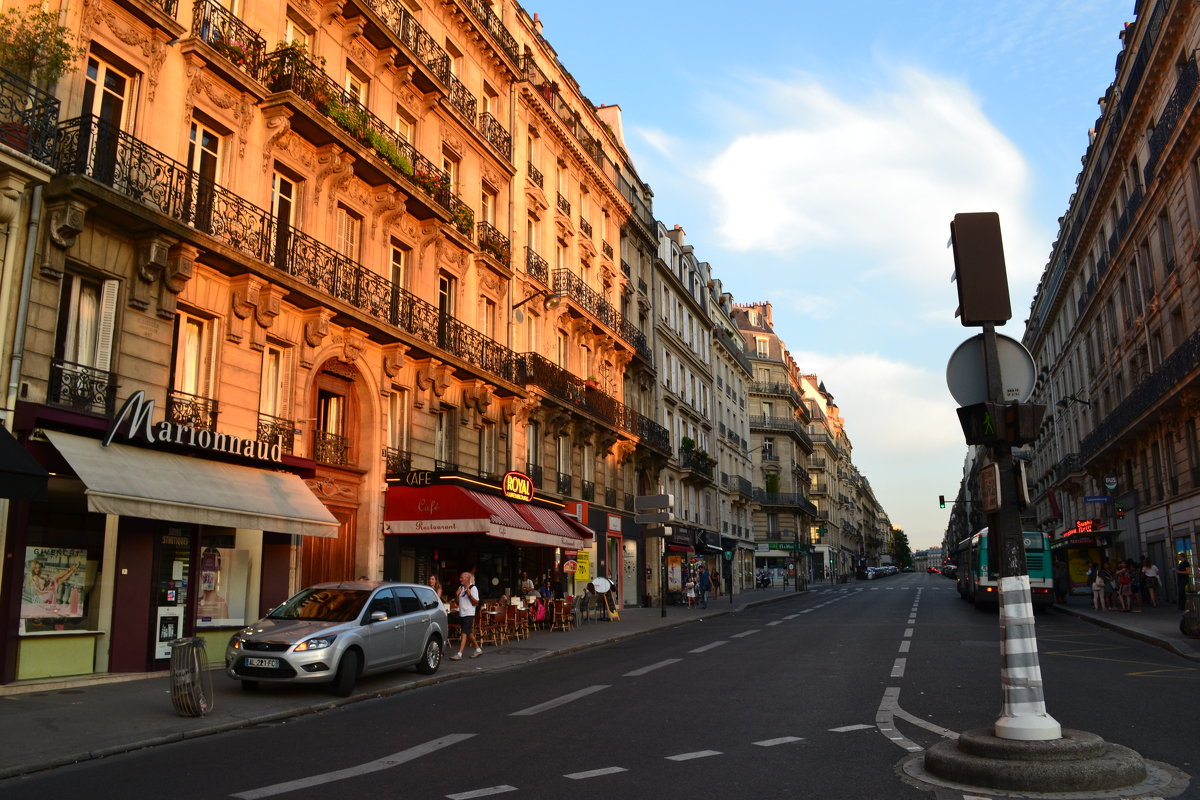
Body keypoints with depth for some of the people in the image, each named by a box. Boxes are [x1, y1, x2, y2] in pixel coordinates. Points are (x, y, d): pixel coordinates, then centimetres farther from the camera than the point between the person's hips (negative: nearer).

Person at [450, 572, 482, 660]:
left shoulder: (473, 588, -8)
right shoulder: (460, 587, 13)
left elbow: (476, 603, -11)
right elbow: (458, 602, 20)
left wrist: (469, 595, -23)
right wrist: (457, 595, 0)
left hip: (469, 614, -8)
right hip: (461, 614, 8)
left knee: (465, 633, -12)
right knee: (469, 633, 15)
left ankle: (459, 654, -15)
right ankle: (478, 649, 28)